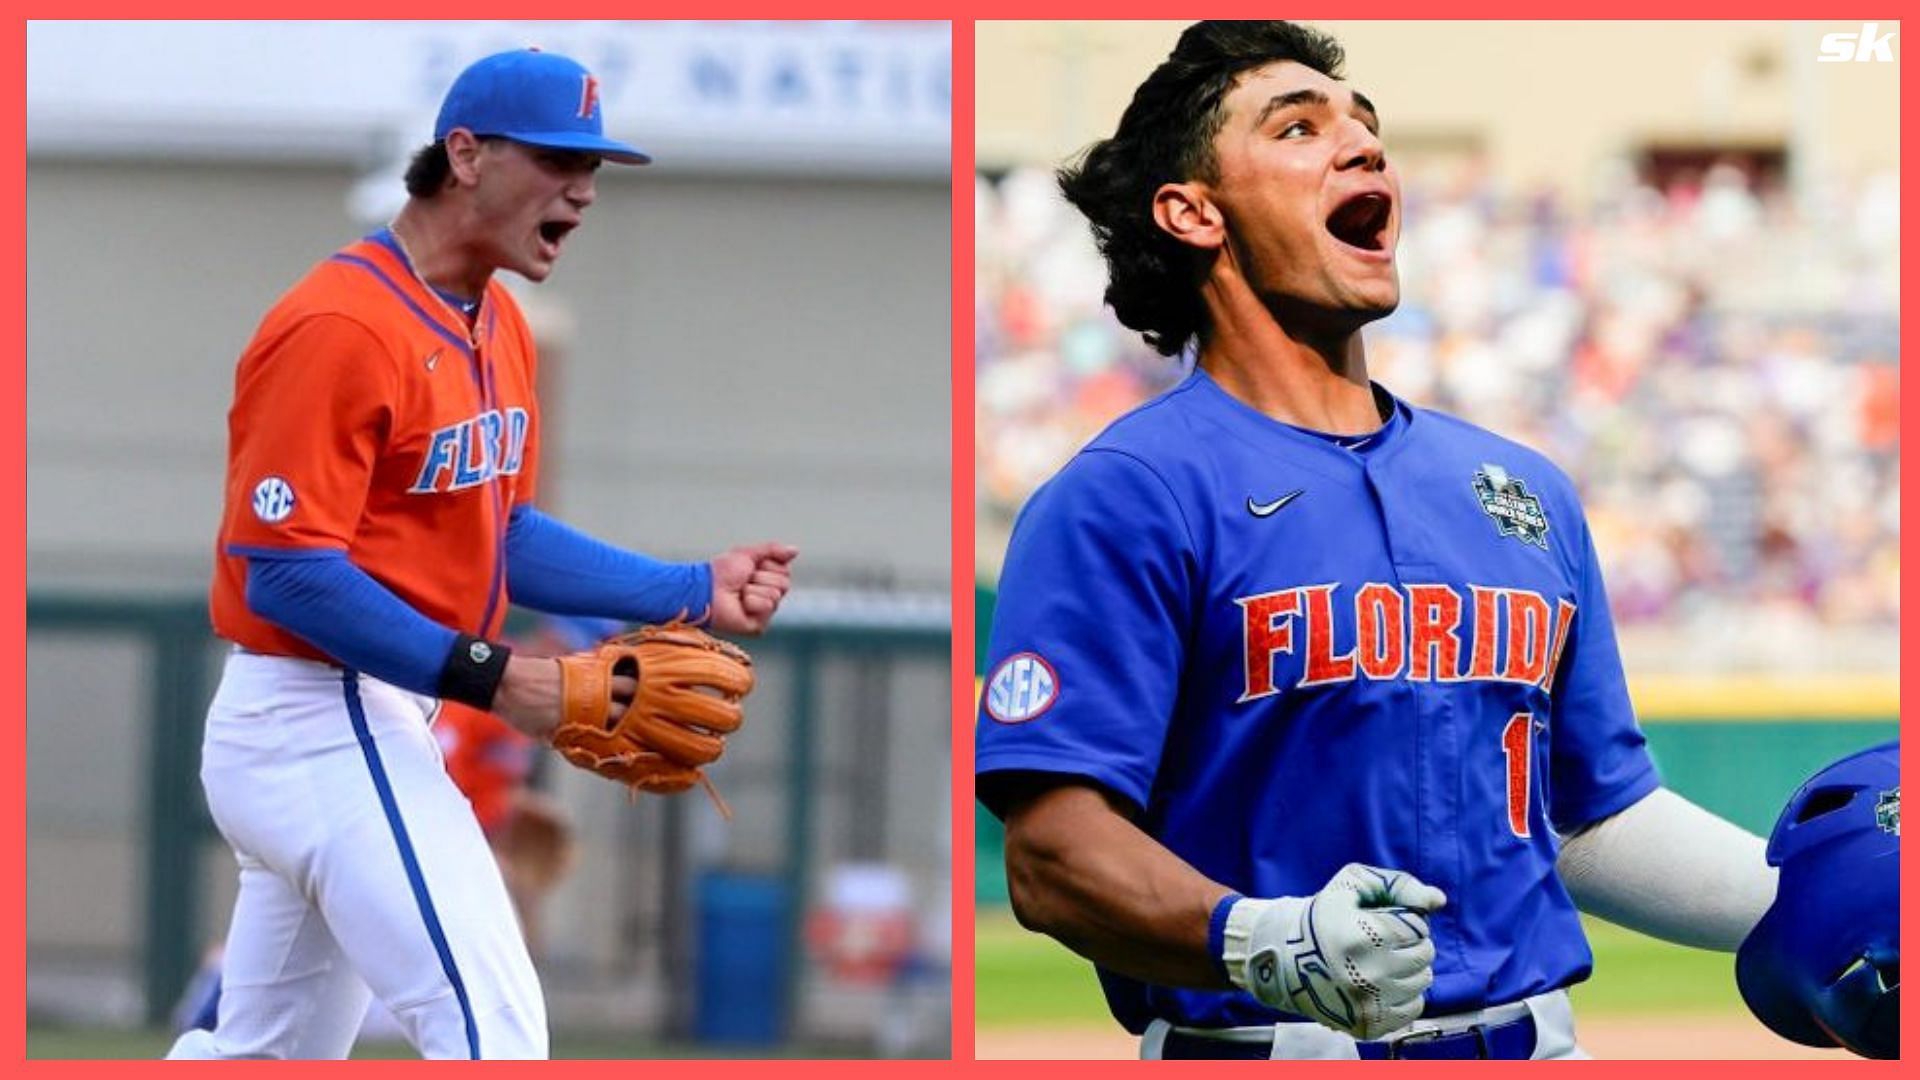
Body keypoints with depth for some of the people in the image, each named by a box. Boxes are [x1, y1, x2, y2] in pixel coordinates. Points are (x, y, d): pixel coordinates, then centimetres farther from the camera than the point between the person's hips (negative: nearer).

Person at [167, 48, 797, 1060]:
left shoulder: (498, 329, 11)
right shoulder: (339, 327, -19)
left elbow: (500, 532, 18)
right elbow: (283, 568, -23)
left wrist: (691, 591, 8)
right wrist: (488, 678, -26)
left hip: (384, 722, 10)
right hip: (318, 721, -10)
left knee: (267, 1054, 18)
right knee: (490, 1022, -17)